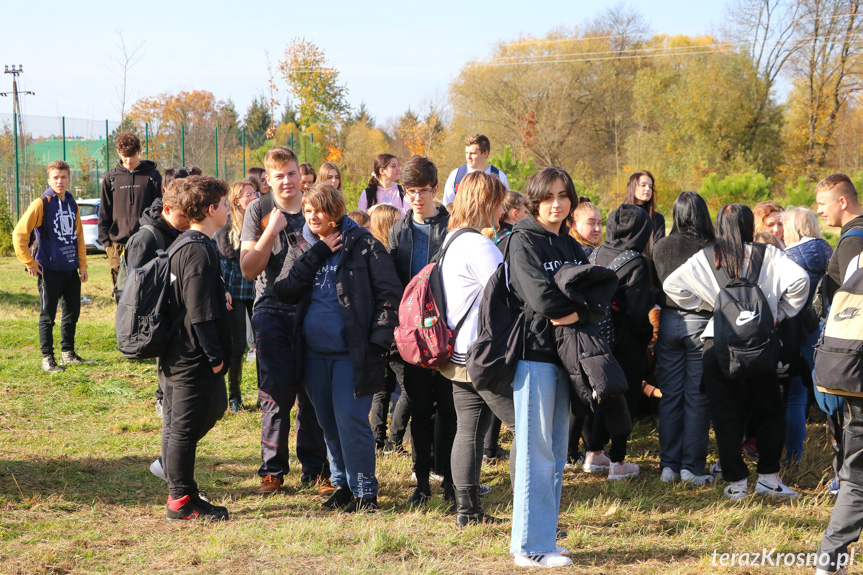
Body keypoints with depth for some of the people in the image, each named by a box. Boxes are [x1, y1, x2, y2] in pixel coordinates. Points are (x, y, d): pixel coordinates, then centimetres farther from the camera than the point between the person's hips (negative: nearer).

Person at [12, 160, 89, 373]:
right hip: (49, 270, -6)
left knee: (72, 312, 12)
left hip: (71, 269, 6)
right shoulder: (41, 204, -10)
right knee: (48, 315, 0)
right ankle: (47, 358, 8)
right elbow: (19, 234, -12)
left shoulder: (72, 204, 9)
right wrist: (29, 262, -10)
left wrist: (82, 265, 14)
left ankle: (68, 352, 26)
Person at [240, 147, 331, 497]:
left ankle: (315, 468, 13)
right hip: (273, 312, -1)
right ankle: (273, 469, 10)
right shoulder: (259, 210, 2)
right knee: (276, 392, -3)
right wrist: (271, 231, -15)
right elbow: (248, 269, -4)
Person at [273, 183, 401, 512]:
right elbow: (284, 291, -4)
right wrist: (318, 253, -10)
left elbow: (389, 294, -6)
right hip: (314, 352, 6)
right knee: (328, 423, 12)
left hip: (352, 351, -5)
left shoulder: (363, 245, -4)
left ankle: (365, 492, 2)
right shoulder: (302, 249, 11)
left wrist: (378, 342, -14)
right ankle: (342, 485, 25)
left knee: (350, 419, -9)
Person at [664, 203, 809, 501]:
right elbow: (799, 279, -11)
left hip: (717, 344, 1)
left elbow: (671, 284, -1)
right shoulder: (767, 255, 0)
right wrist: (780, 312, 3)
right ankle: (768, 478, 11)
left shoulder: (706, 258, 4)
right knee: (769, 412, 12)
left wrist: (705, 305, 8)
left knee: (726, 415, 7)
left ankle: (736, 482, 9)